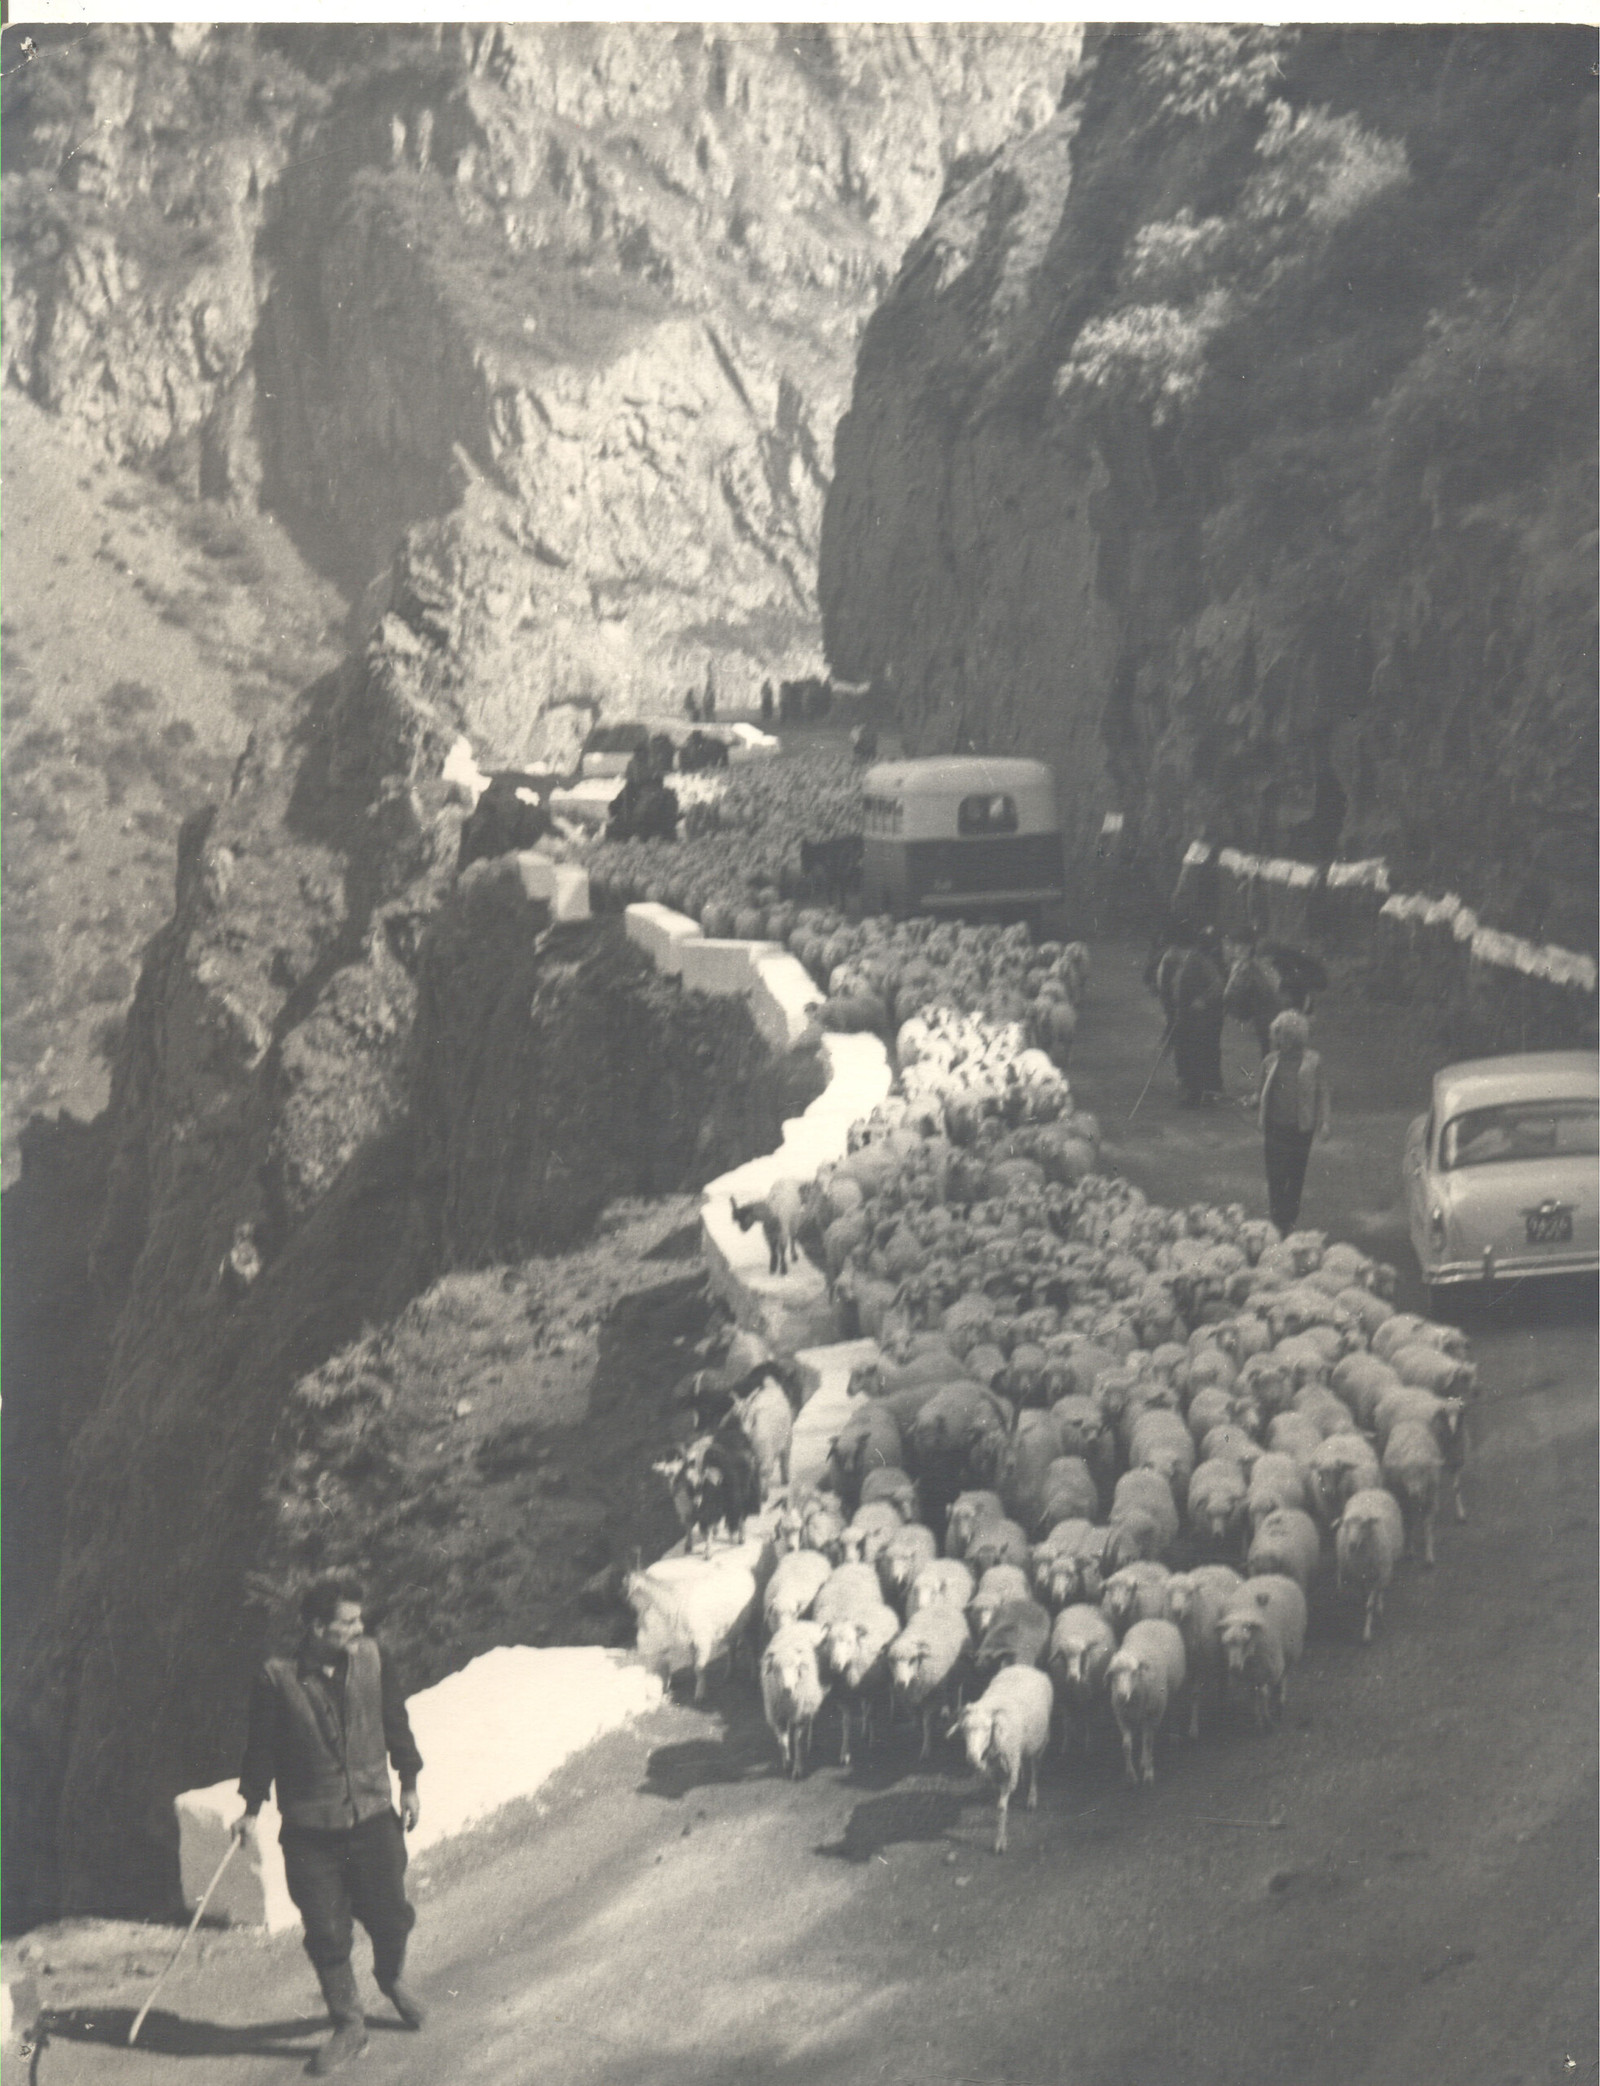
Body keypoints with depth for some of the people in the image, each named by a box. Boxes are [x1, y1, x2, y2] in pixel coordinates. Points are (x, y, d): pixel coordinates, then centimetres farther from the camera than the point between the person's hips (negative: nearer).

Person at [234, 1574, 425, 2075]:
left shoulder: (371, 1659, -2)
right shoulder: (277, 1679, -12)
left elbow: (395, 1723, 11)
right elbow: (262, 1746, 0)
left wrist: (408, 1784, 15)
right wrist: (252, 1807, 1)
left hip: (373, 1815, 2)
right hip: (309, 1831, -2)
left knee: (390, 1915, 8)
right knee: (326, 1933, 2)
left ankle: (391, 1977, 42)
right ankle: (347, 2026, 18)